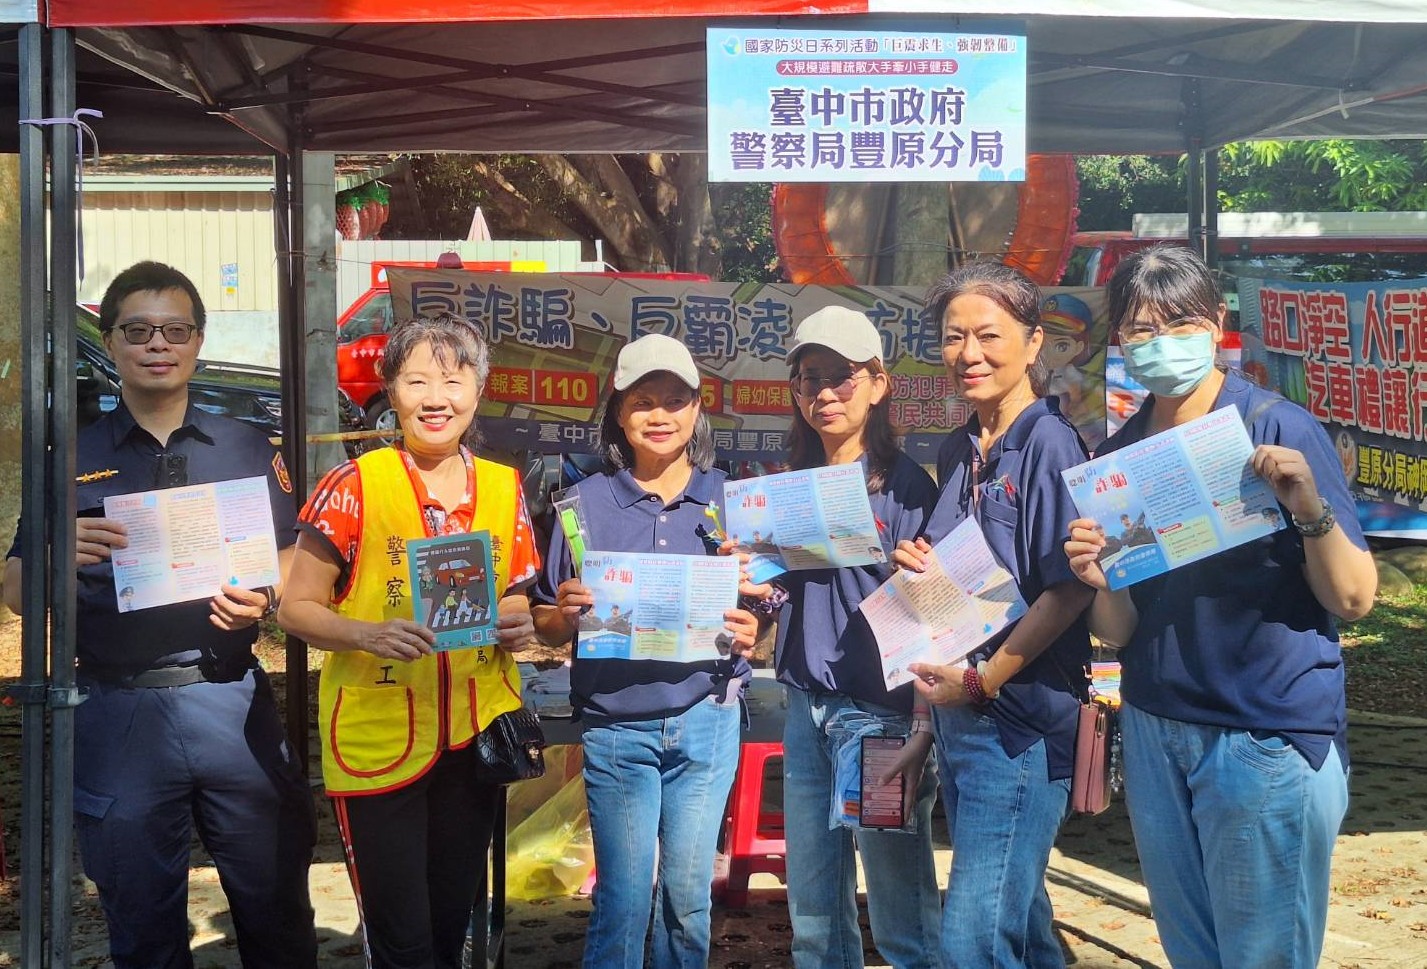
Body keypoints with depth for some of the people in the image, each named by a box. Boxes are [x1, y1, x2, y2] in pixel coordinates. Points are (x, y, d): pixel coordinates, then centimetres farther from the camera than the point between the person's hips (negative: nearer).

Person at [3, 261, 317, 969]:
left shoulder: (246, 450, 9)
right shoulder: (72, 457, 6)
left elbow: (293, 560, 10)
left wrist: (264, 598, -13)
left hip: (233, 701, 0)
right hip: (118, 714, 0)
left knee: (276, 910, 6)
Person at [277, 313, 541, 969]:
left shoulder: (504, 487, 4)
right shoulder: (355, 486, -9)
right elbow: (296, 608, -7)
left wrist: (517, 626, -7)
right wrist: (370, 633, -24)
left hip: (475, 737, 4)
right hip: (377, 741, -4)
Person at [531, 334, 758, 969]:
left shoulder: (730, 499, 5)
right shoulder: (587, 501, 1)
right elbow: (547, 628, 5)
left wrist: (750, 632, -11)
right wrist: (566, 612, -16)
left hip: (706, 720, 1)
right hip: (616, 725, -1)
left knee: (688, 895, 8)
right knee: (623, 900, 1)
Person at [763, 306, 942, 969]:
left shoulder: (905, 486, -5)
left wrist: (922, 729, -17)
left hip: (880, 710, -6)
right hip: (806, 708, 6)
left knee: (901, 913, -2)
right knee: (812, 912, 10)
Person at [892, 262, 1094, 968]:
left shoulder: (1049, 443, -13)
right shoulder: (956, 453, 11)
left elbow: (1070, 590, -18)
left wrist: (981, 679, -17)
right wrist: (918, 566, 2)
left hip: (1019, 720, -8)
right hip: (957, 716, 8)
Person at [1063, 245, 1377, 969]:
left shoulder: (1280, 432, -9)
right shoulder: (1117, 457, 5)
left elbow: (1353, 600, -10)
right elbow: (1119, 632, 5)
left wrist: (1313, 509, -27)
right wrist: (1099, 583, -15)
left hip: (1269, 738, -5)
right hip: (1154, 734, 5)